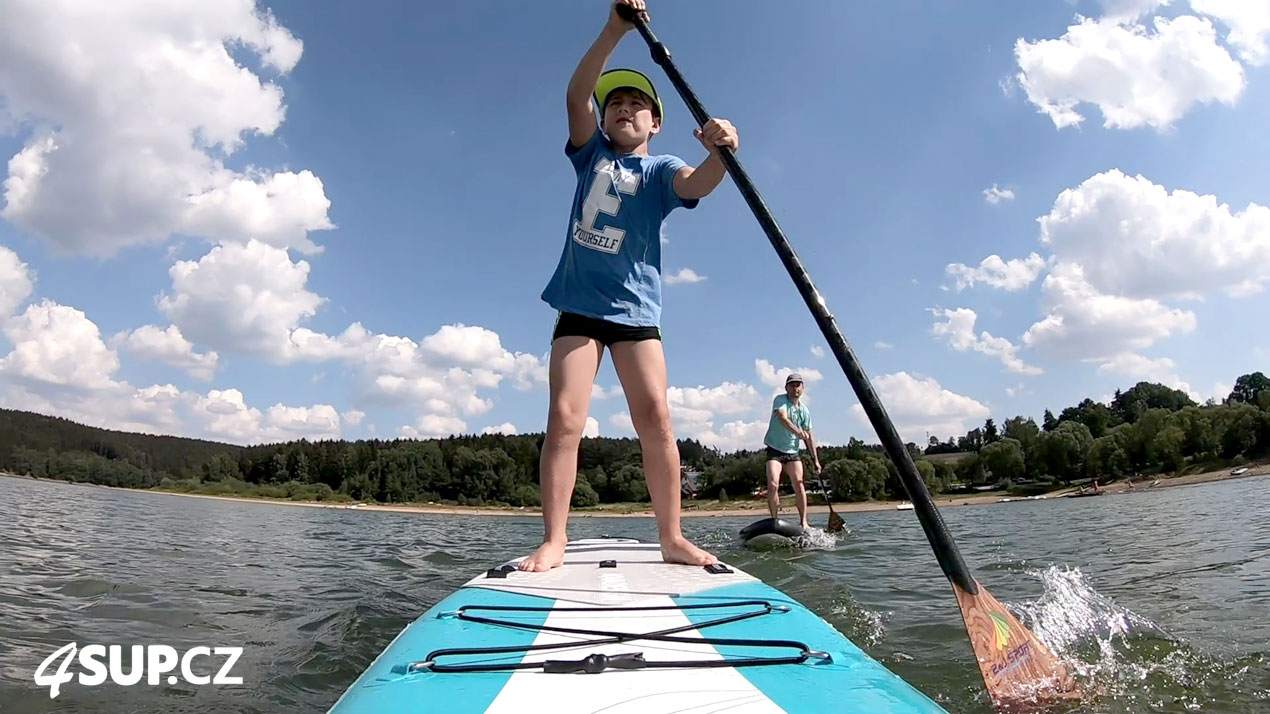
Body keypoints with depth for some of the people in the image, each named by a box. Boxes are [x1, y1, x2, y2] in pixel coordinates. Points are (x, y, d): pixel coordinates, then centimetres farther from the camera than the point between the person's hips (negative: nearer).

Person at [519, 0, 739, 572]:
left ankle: (672, 539, 0)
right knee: (564, 419, -9)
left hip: (635, 309, -1)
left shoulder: (661, 170, 9)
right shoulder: (591, 154, 15)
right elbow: (577, 97, -2)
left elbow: (696, 184, -15)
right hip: (579, 306, 1)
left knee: (655, 419, -9)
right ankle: (553, 540, -4)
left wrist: (720, 153, -37)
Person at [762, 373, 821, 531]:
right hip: (775, 449, -4)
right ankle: (774, 520, -7)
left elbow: (809, 436, 9)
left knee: (799, 485, -5)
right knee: (773, 484, -16)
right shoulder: (780, 400, -7)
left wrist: (815, 459, 6)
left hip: (792, 452, 4)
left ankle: (804, 522, 2)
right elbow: (783, 418, -24)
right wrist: (798, 432, -35)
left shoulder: (804, 410, 7)